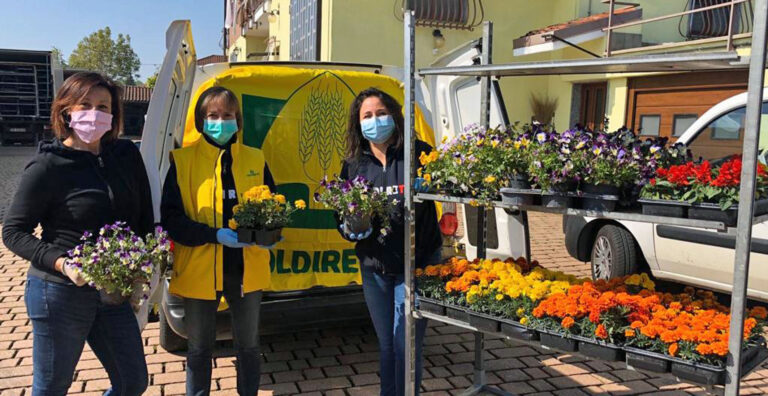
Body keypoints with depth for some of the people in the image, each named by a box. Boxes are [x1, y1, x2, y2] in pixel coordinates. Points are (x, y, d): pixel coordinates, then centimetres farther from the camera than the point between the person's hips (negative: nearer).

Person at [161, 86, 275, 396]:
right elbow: (170, 218, -9)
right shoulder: (183, 160, -4)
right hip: (199, 270, -2)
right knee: (199, 349, 15)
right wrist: (215, 235, -22)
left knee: (249, 346, 17)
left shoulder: (255, 160, 3)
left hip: (246, 269, 2)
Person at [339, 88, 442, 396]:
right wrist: (351, 229, -11)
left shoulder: (418, 153, -6)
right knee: (386, 344, 17)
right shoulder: (353, 165, 6)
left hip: (416, 264, -4)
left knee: (406, 344, -1)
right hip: (374, 267, 4)